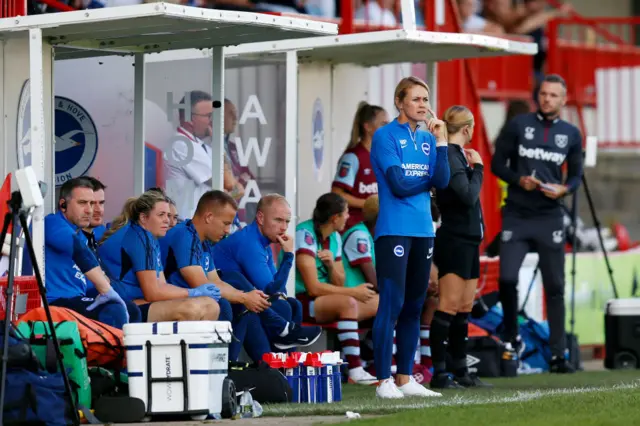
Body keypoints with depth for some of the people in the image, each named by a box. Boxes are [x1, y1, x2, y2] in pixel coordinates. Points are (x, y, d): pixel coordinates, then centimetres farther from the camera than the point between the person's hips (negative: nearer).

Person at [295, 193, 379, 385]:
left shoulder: (335, 237, 10)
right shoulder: (305, 234, -16)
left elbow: (339, 285, 9)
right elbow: (313, 288, -21)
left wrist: (332, 265, -12)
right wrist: (353, 292, -15)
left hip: (326, 301, 9)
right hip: (298, 301, -9)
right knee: (348, 303, -34)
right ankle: (355, 372, -37)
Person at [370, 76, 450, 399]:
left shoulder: (428, 138, 12)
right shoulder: (386, 136, -5)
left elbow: (442, 182, 1)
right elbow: (399, 184, -13)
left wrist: (440, 140, -4)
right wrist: (428, 178, 2)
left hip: (423, 231, 6)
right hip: (394, 231, -6)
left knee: (414, 307, 9)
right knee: (391, 305, -9)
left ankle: (405, 378, 15)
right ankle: (384, 381, -7)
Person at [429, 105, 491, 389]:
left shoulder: (457, 155, 16)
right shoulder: (450, 157, -14)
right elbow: (468, 196, -21)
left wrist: (472, 167, 8)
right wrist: (477, 168, -8)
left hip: (468, 240, 10)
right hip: (454, 240, -10)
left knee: (464, 307, 12)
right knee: (449, 305, -11)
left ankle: (460, 371, 17)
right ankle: (439, 373, -11)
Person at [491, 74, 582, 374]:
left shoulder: (571, 134, 7)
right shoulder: (518, 125, 2)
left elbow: (576, 175, 12)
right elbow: (497, 164, 4)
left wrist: (564, 189, -10)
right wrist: (519, 179, -14)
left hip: (549, 217, 1)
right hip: (516, 215, -1)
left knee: (555, 286, 2)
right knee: (507, 277, -11)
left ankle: (558, 355, 7)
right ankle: (511, 338, 12)